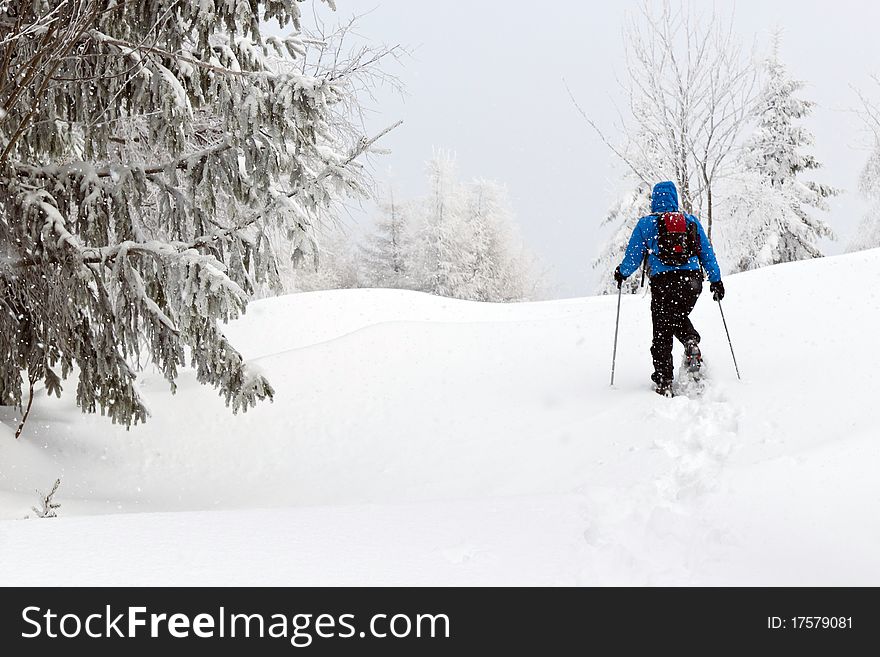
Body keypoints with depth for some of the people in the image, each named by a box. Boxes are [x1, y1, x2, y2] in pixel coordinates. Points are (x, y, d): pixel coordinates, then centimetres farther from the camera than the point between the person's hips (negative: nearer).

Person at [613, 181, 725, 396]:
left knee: (662, 332, 5)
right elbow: (707, 253, 12)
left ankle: (664, 381, -1)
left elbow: (633, 257, 7)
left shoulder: (646, 223, 5)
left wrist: (621, 273, 26)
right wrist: (716, 280, 17)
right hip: (692, 280, 3)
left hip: (663, 282, -2)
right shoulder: (691, 221, 12)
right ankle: (691, 342, -6)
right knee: (680, 318, 26)